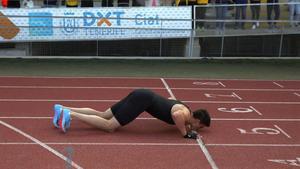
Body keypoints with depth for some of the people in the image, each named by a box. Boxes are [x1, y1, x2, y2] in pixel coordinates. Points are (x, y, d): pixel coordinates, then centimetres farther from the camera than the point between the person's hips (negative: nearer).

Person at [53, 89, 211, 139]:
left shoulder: (183, 107, 16)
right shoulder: (185, 113, -11)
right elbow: (176, 115, -38)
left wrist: (183, 125, 29)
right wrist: (185, 133, -22)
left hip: (141, 96, 9)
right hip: (143, 99, -9)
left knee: (103, 115, 8)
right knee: (109, 126, -13)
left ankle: (63, 109, 5)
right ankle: (69, 114, -17)